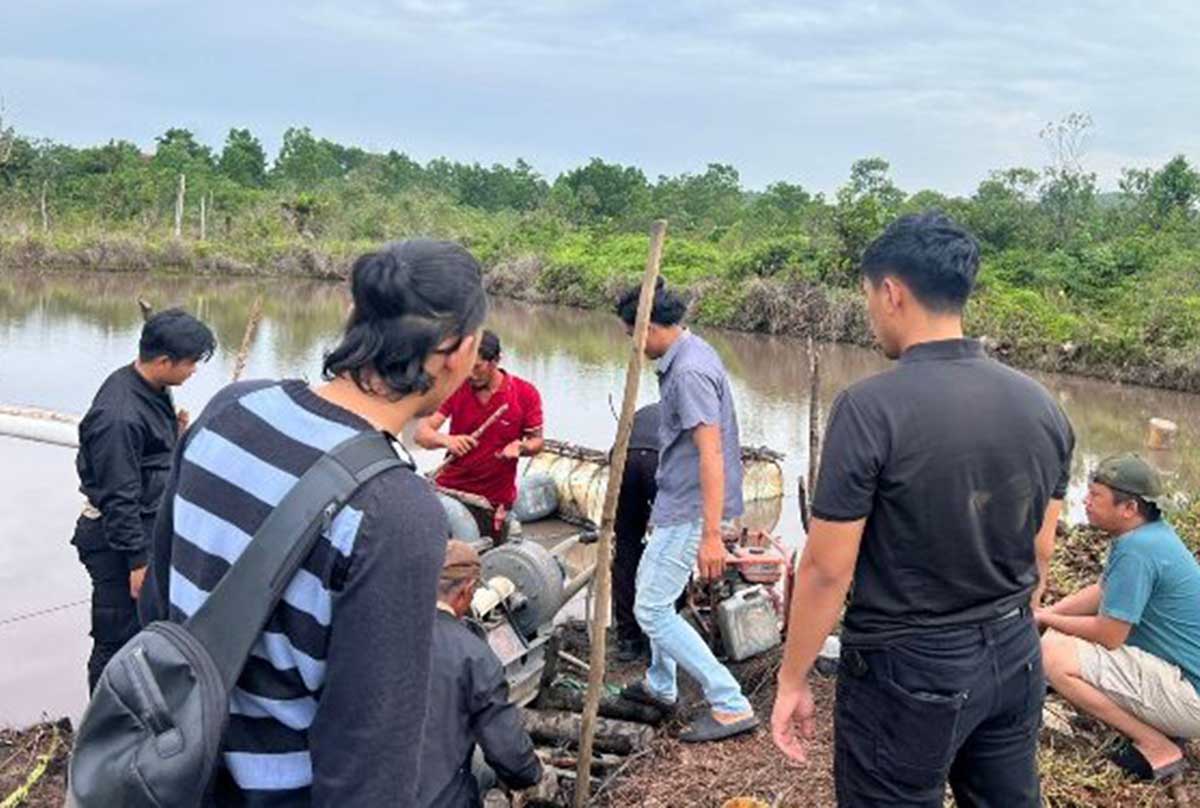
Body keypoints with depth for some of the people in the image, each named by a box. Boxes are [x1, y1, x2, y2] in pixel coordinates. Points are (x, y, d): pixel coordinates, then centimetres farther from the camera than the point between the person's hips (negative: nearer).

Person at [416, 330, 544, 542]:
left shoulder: (525, 394, -7)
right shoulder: (455, 389, -3)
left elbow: (537, 440, 1)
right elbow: (422, 433, -10)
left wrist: (521, 447, -23)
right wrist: (446, 440, -32)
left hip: (493, 500, -1)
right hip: (448, 490, 2)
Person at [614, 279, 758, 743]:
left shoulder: (690, 371, -23)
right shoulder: (687, 355, 10)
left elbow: (711, 453, -28)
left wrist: (711, 534, -29)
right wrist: (663, 508, 28)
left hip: (691, 509, -11)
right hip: (677, 504, 11)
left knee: (652, 609, -7)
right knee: (651, 584, 24)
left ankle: (731, 707, -3)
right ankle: (660, 686, 40)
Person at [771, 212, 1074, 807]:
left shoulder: (870, 407, -21)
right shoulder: (1040, 405, -1)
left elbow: (826, 569, -17)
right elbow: (1041, 551, 8)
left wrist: (792, 681, -5)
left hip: (909, 670, -6)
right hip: (1016, 659, 6)